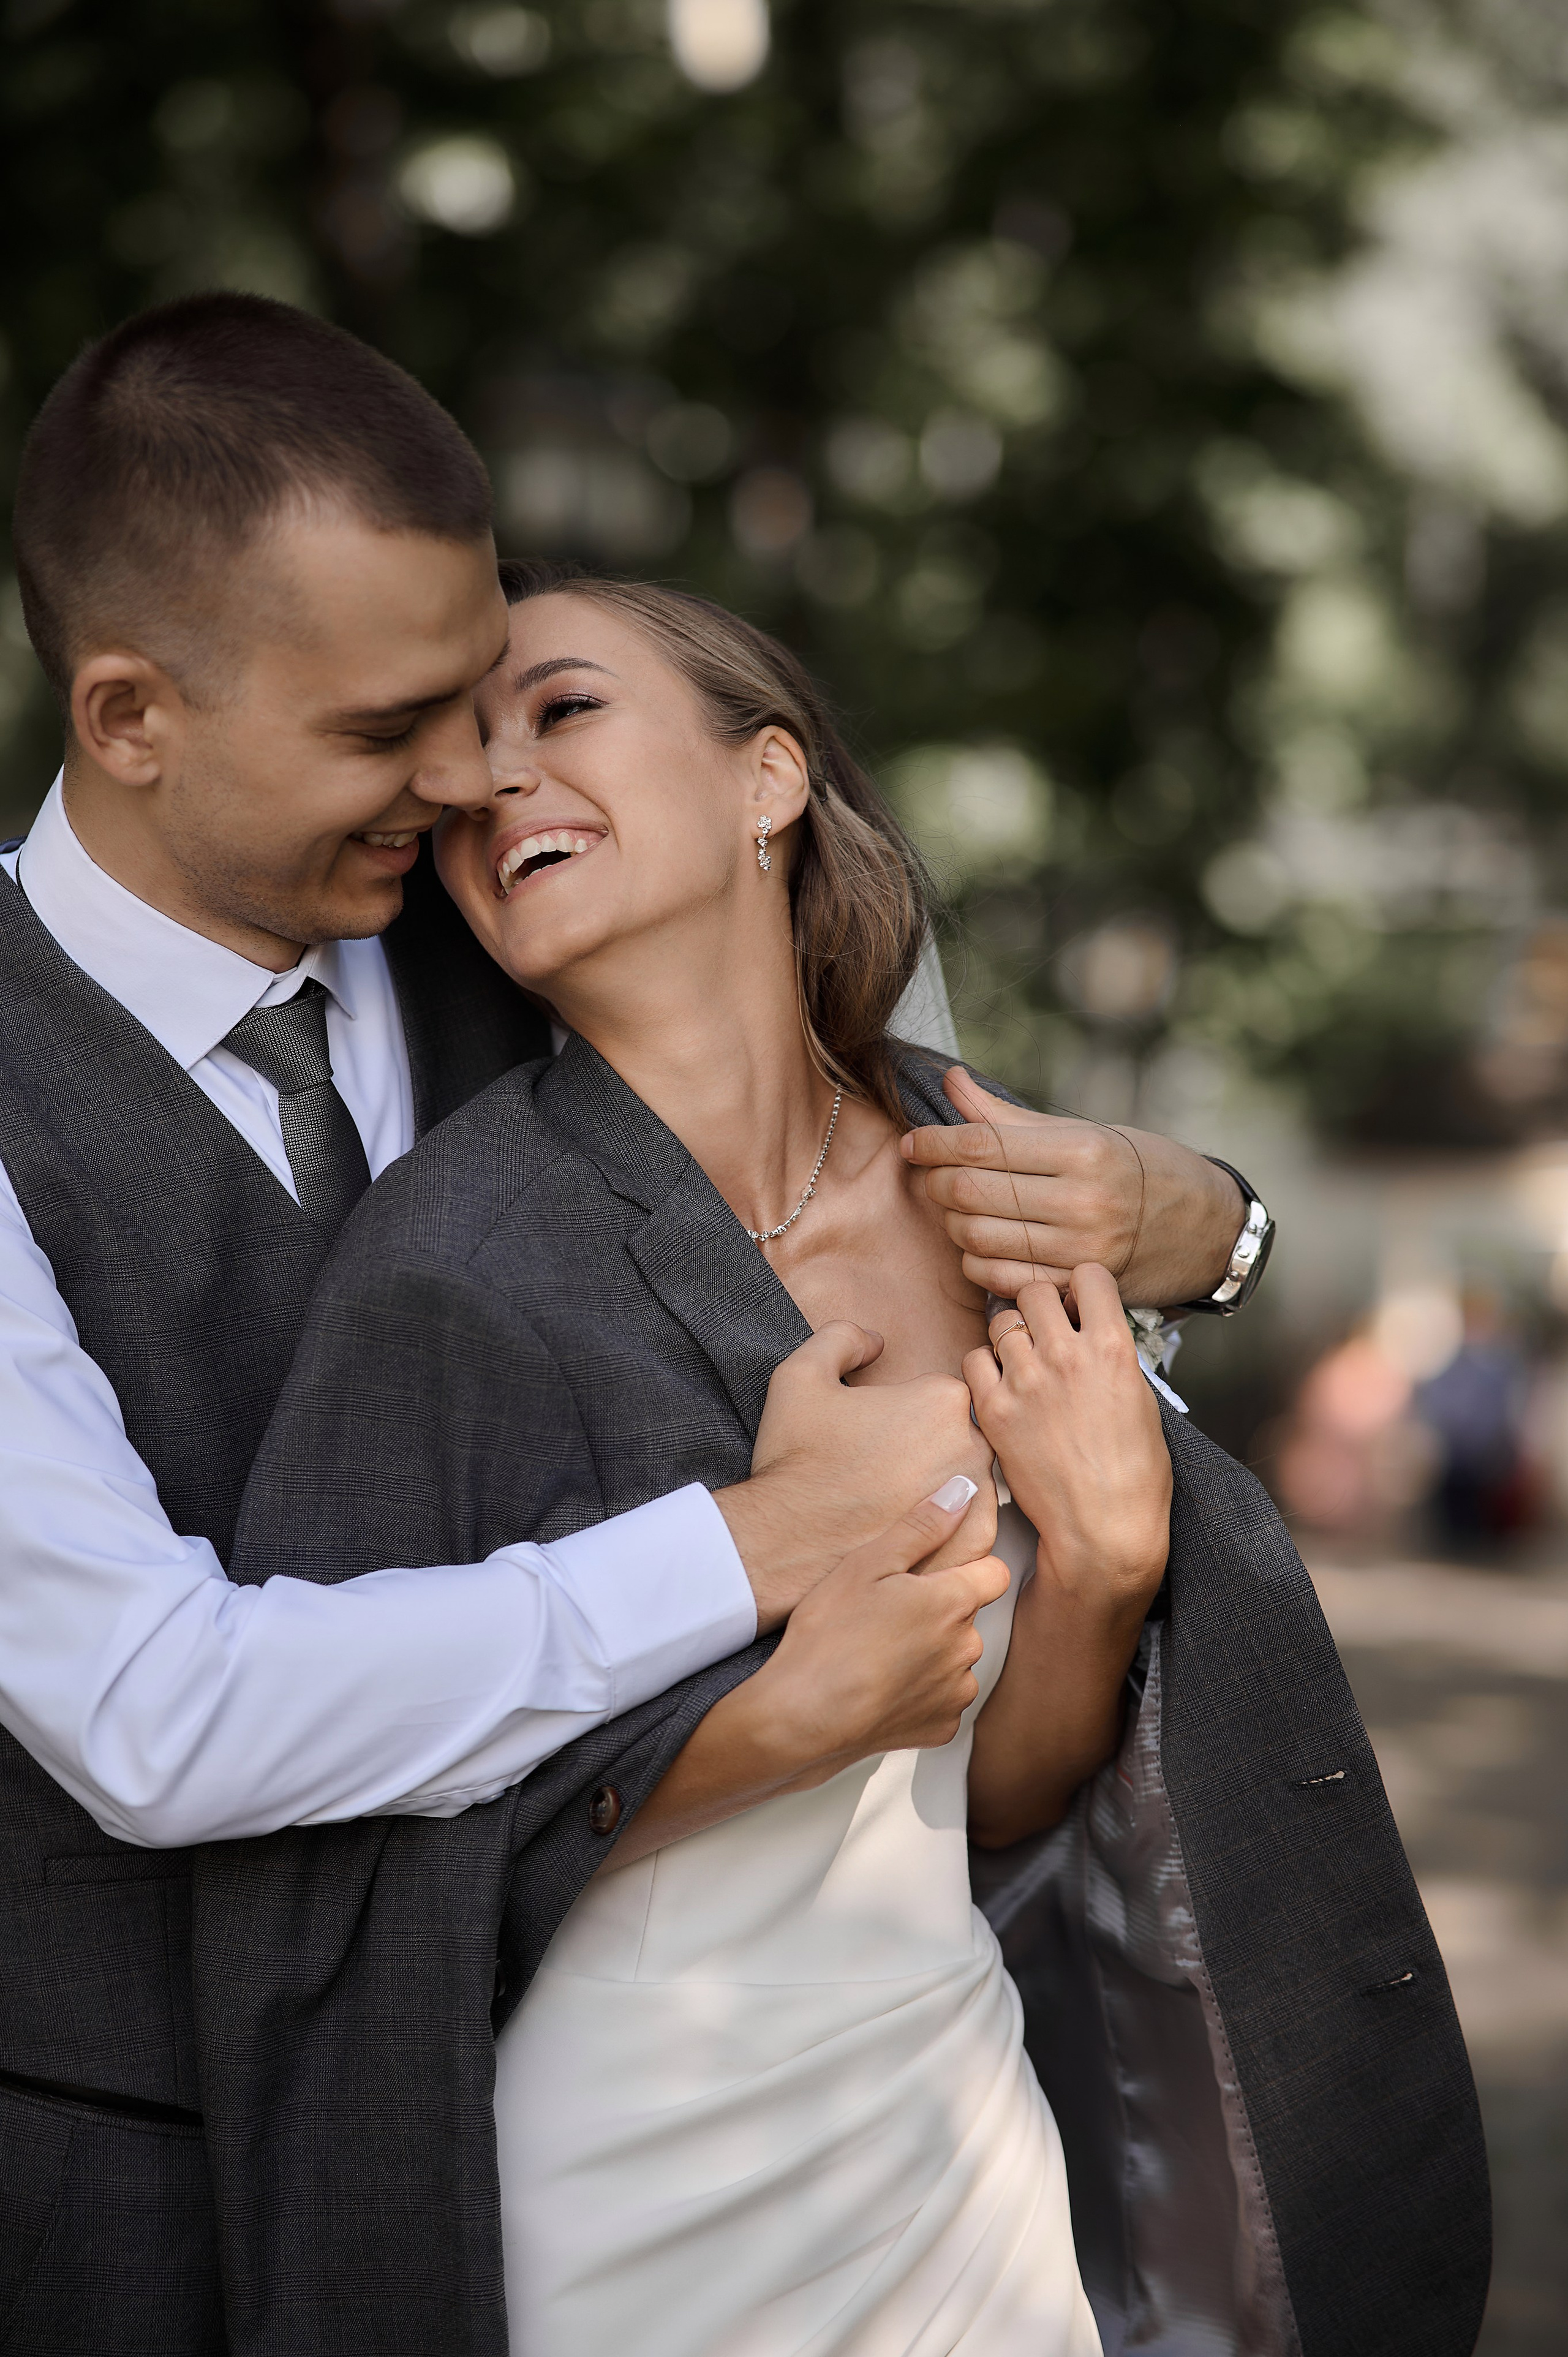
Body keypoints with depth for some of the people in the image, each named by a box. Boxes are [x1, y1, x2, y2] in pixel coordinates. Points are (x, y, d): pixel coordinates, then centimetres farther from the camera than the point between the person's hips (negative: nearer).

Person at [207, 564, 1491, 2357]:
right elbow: (338, 1836, -15)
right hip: (621, 2209, -4)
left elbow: (992, 1803, 3)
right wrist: (783, 1716, -23)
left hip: (958, 2138, 4)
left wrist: (1097, 1568, -15)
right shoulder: (457, 1257, -17)